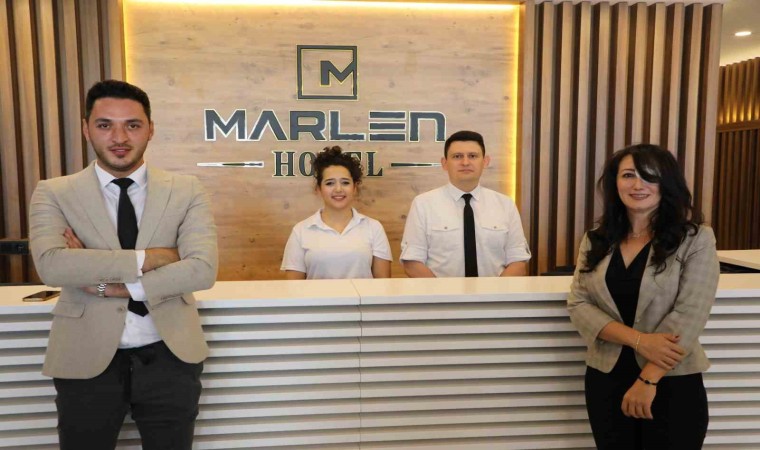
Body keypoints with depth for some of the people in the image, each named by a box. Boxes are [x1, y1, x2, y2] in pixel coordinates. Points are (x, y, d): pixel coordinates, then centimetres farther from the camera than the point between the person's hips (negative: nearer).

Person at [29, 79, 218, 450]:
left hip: (169, 356, 1)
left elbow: (203, 269, -14)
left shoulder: (186, 191, -2)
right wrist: (146, 258, -20)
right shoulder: (53, 193, -1)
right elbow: (51, 265, -18)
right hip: (85, 359, 0)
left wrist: (111, 284, -17)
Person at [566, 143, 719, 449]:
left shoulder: (696, 239, -7)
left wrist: (647, 379, -17)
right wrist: (639, 340, -18)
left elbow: (688, 315, -14)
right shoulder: (596, 241, 2)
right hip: (605, 378, 3)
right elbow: (578, 305, -5)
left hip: (673, 383, -3)